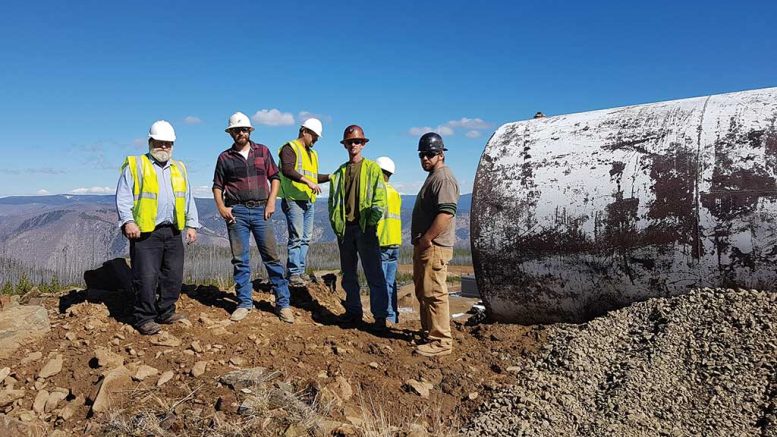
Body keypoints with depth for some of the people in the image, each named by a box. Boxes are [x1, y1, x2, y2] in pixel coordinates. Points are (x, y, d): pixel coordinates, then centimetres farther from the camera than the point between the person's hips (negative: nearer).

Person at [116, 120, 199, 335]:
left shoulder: (179, 169, 18)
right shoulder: (134, 165, 4)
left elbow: (188, 199, 20)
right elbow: (123, 197, -4)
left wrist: (191, 225, 12)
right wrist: (128, 221, -17)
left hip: (173, 232, 5)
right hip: (145, 232, -5)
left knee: (173, 276, 9)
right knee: (146, 277, -5)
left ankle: (166, 312, 23)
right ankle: (144, 319, 6)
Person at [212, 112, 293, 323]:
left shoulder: (263, 151, 10)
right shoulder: (225, 157, 10)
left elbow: (275, 177, 10)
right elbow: (217, 185, 11)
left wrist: (271, 201, -2)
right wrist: (221, 207, -3)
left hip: (260, 210, 0)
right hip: (236, 212, 1)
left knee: (271, 257, -2)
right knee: (240, 260, 4)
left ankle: (283, 303, 4)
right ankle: (244, 303, 14)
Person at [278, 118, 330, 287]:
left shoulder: (312, 153, 23)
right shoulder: (290, 148, -5)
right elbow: (287, 170, -22)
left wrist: (331, 177, 15)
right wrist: (308, 182, -30)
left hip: (309, 201, 9)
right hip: (293, 199, -9)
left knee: (306, 239, 9)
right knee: (296, 237, -10)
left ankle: (299, 271, 16)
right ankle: (293, 274, -5)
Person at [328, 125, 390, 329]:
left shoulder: (372, 168, 3)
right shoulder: (339, 172, 16)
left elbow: (379, 199, -5)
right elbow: (333, 200, 18)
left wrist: (371, 224, -12)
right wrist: (336, 223, 6)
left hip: (365, 228, -5)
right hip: (344, 229, 5)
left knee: (374, 274, -5)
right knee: (348, 273, 10)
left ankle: (380, 316, -1)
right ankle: (353, 312, 20)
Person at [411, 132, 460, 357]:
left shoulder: (443, 178, -14)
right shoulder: (433, 176, 20)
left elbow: (446, 213, -26)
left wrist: (426, 239, -21)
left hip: (434, 247, -11)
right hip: (424, 246, 11)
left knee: (434, 293, -9)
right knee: (423, 291, 18)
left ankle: (441, 341, -3)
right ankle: (428, 331, 30)